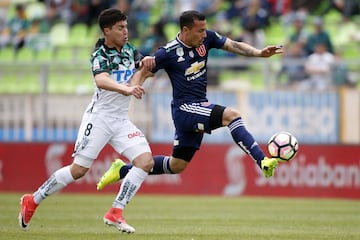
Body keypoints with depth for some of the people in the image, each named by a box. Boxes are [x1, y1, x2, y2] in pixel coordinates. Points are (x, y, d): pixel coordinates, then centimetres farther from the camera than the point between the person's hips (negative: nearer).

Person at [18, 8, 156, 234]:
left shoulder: (129, 49, 5)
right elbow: (101, 80, -36)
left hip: (121, 120, 6)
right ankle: (33, 201, 12)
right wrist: (126, 89, -54)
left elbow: (144, 71, 18)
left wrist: (147, 62, -7)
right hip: (99, 118, -6)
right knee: (78, 169, -7)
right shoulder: (100, 56, -16)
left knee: (146, 161, -12)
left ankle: (115, 213, -9)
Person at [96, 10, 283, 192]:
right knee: (231, 115, -28)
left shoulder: (207, 39, 1)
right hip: (184, 108, -7)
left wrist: (259, 53, -12)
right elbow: (143, 73, -6)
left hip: (200, 108, 7)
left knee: (176, 166, 15)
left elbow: (233, 45, 2)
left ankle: (123, 170, 28)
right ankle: (262, 162, -33)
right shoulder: (168, 53, -14)